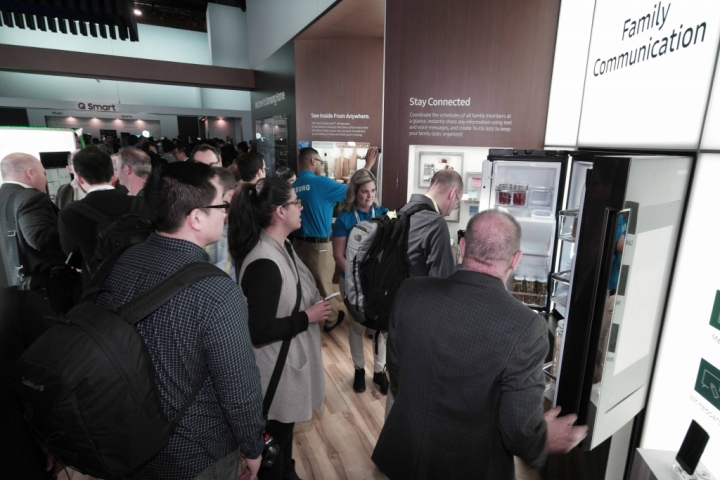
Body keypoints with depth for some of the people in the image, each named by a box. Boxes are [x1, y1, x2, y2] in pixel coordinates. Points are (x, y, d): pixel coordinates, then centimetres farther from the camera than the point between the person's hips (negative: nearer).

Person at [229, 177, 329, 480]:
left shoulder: (282, 246, 0)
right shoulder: (264, 263, -30)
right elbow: (258, 332, -28)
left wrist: (314, 306, -1)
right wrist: (307, 317, -21)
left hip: (290, 358, 9)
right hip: (276, 367, -9)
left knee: (286, 427, 30)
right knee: (275, 439, 17)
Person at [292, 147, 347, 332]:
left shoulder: (293, 186, 4)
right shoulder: (321, 183, -17)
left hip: (298, 241, 6)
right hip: (318, 244, -6)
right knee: (324, 283, 11)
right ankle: (332, 319, 30)